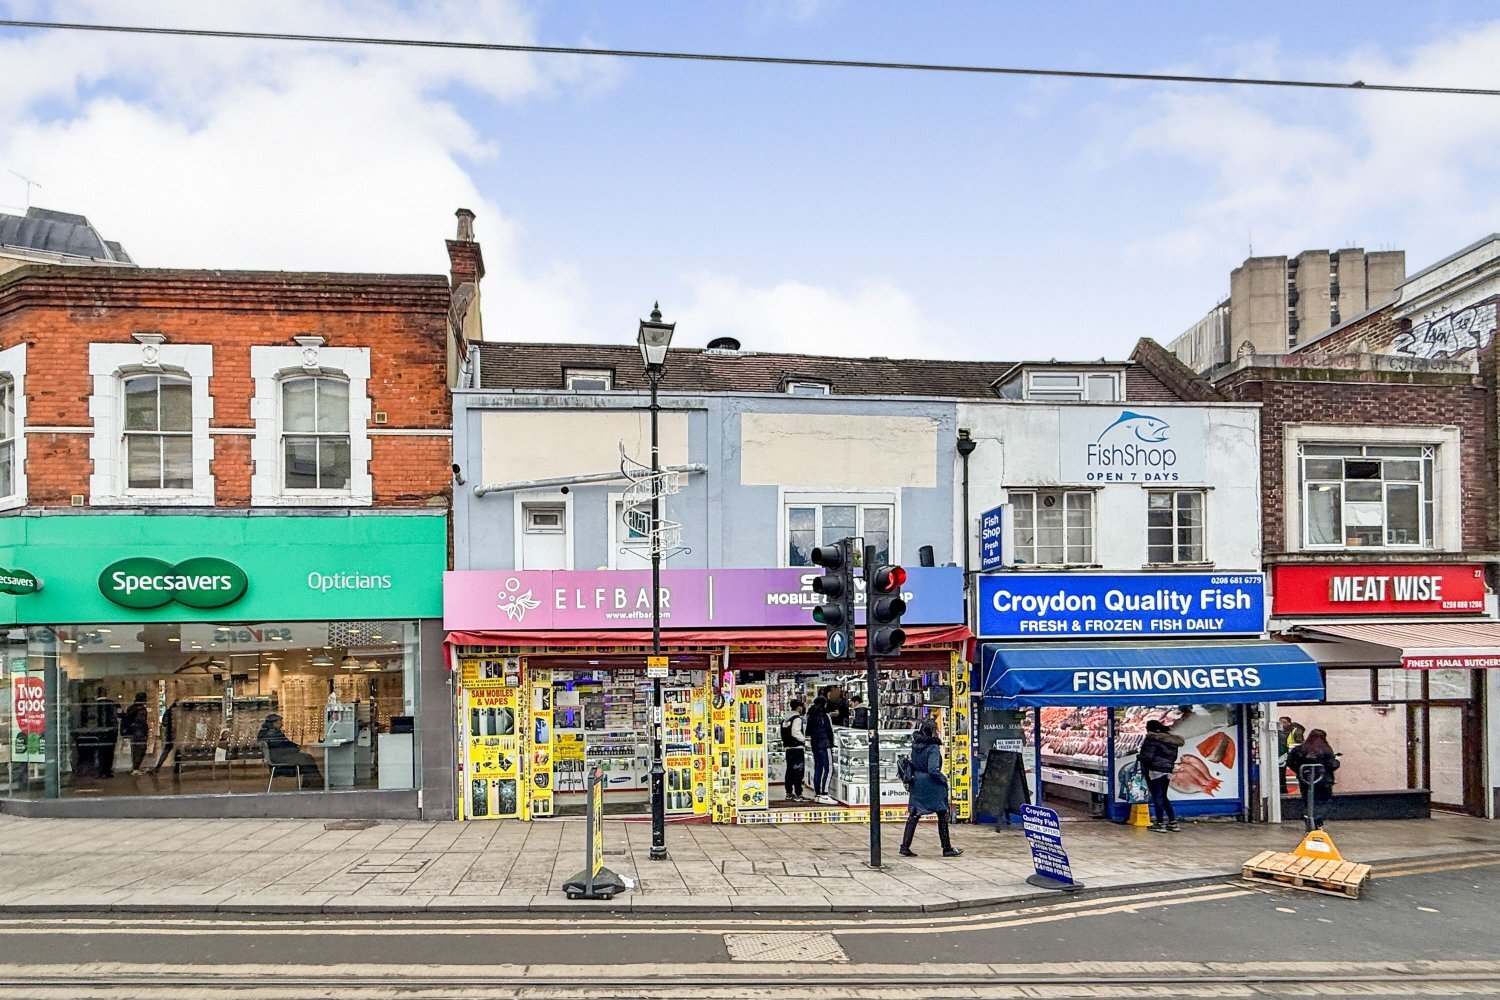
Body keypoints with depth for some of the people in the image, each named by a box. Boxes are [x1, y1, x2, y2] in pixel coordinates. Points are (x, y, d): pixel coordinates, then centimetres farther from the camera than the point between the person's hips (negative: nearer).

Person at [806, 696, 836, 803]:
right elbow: (829, 731, -10)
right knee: (828, 769, -9)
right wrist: (831, 744, -1)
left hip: (814, 745, 9)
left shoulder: (811, 716, 12)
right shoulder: (824, 716, -11)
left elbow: (809, 731, 16)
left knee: (817, 768, 13)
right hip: (824, 745, -9)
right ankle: (823, 794, -17)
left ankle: (817, 793, 15)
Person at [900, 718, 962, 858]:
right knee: (942, 815, 8)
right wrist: (943, 778, -9)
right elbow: (933, 770, -24)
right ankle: (947, 848, 15)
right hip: (933, 786, -6)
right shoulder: (933, 748, -18)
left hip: (917, 783, 6)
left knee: (914, 815, 8)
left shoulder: (915, 745, 3)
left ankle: (905, 847, 3)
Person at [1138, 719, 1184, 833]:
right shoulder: (1172, 740, 12)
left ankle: (1160, 824, 1)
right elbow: (1174, 757, 15)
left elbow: (1147, 756, -17)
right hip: (1167, 772, 8)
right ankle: (1173, 822, 16)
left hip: (1154, 771, -8)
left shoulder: (1152, 739, -13)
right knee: (1163, 797, 17)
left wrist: (1140, 758, 2)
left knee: (1157, 797, -1)